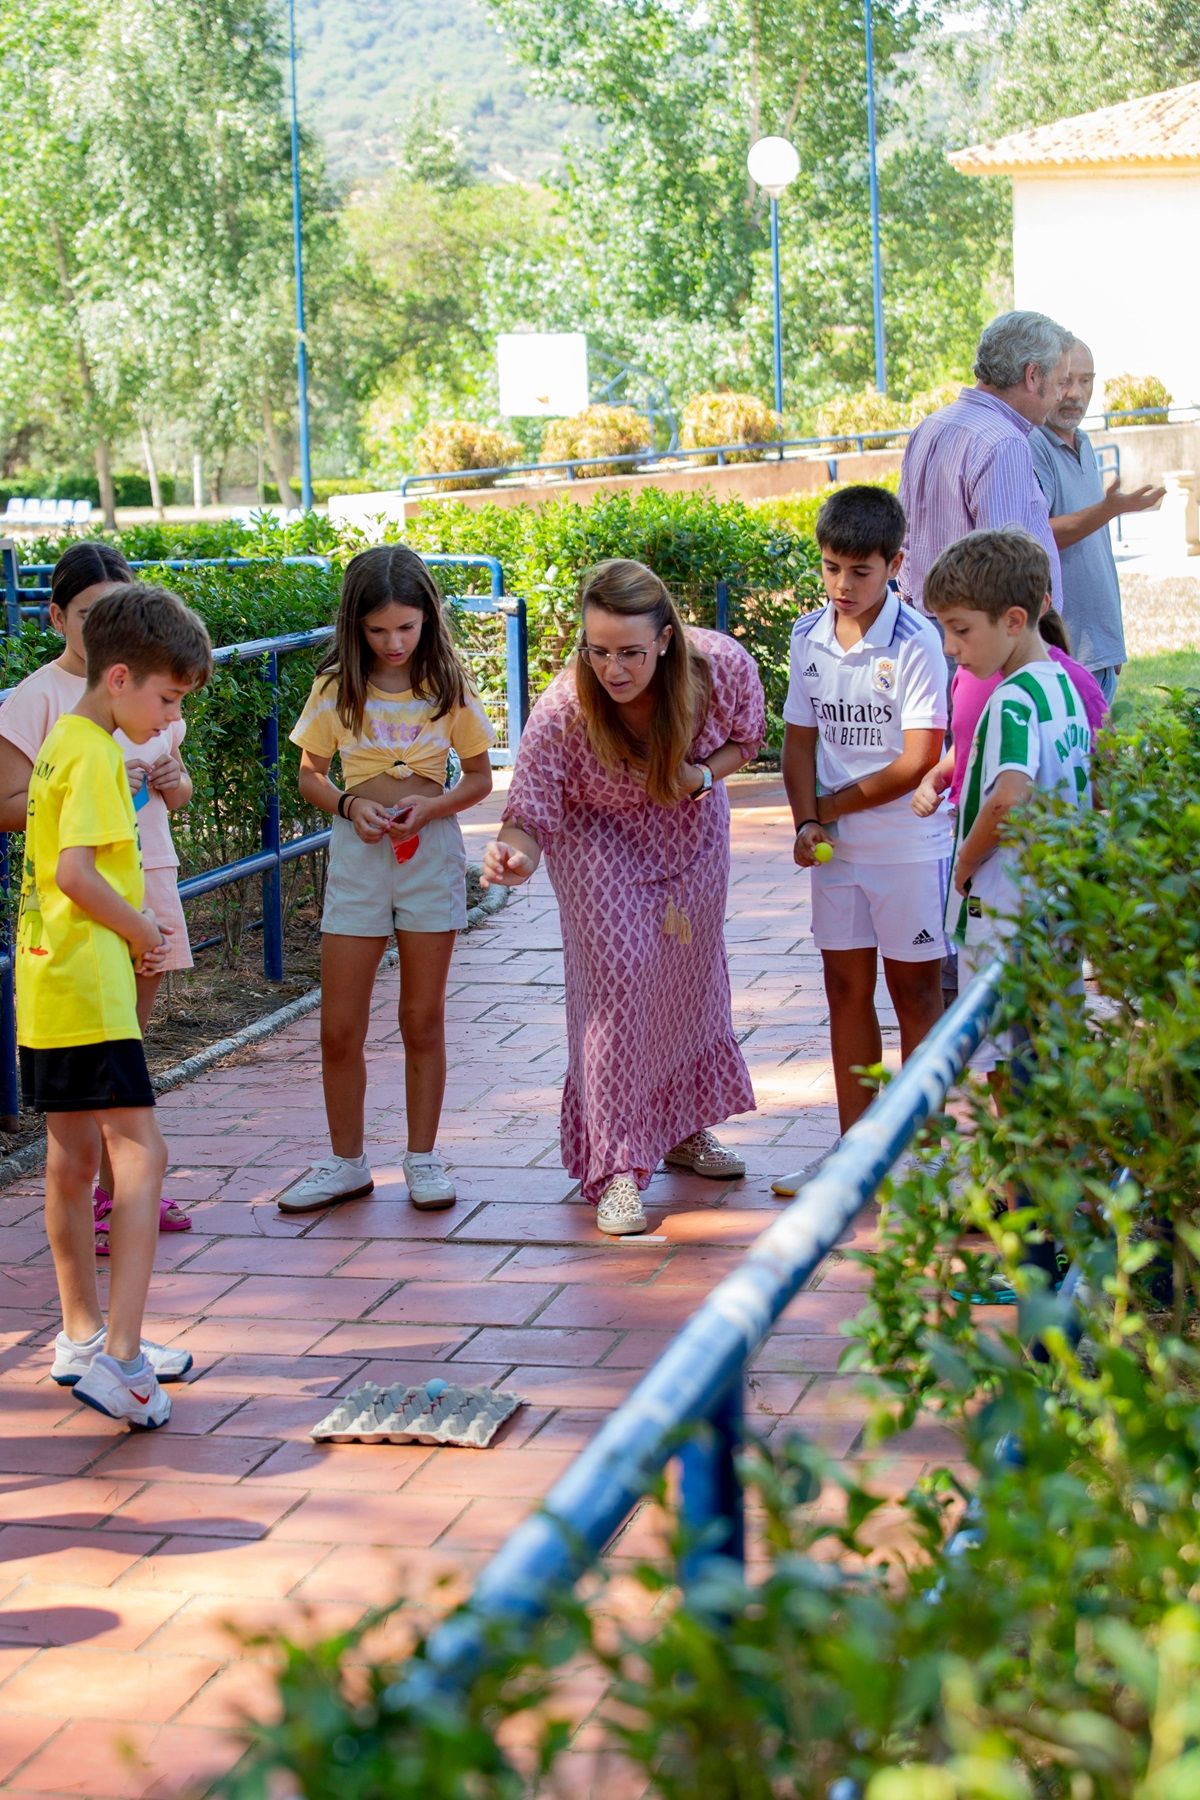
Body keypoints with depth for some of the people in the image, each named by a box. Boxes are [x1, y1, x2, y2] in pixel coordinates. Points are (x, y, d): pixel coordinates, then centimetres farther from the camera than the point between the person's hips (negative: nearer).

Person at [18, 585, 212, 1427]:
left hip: (48, 984, 10)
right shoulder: (95, 755, -14)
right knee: (141, 1152, -13)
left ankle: (83, 1337, 27)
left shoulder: (64, 742, 16)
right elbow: (76, 871, -24)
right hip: (87, 987, -10)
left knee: (74, 1157, 16)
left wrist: (133, 923, 10)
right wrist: (142, 932, -10)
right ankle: (118, 1358, -19)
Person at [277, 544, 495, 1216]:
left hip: (432, 852, -1)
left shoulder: (449, 687, -3)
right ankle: (347, 1163, 17)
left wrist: (431, 807, -15)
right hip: (357, 855, 1)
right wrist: (349, 805, -13)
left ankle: (423, 1159, 19)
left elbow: (480, 778, 4)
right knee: (340, 1028, 2)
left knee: (424, 1020, 7)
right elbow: (311, 776, 7)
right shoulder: (337, 688, -2)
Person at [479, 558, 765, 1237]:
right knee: (618, 980, -14)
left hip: (693, 831, 4)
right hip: (601, 843, -4)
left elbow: (747, 737, -8)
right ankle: (617, 1168, -5)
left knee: (694, 974, 17)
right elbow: (531, 814, -32)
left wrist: (702, 775, -27)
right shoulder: (561, 713, -36)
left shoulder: (722, 666, -29)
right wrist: (516, 854, -55)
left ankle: (685, 1126, 39)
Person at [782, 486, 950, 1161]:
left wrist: (831, 805, -10)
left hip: (909, 844, -5)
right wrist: (807, 822, -7)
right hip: (836, 847, 5)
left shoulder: (916, 641, -14)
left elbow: (919, 761, -17)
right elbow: (801, 740, 8)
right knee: (846, 987, 10)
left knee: (914, 988, 5)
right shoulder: (809, 637, 3)